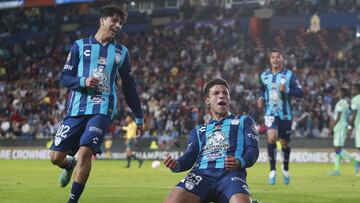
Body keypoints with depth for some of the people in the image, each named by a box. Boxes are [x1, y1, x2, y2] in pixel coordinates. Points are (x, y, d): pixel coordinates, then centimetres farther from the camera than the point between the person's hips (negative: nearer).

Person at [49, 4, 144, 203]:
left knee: (85, 152, -21)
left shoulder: (121, 52, 13)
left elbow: (129, 87, 20)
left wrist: (139, 117, 20)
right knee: (56, 157, -3)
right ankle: (70, 164, 35)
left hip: (102, 110, -1)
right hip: (76, 109, 1)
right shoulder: (80, 45, 9)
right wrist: (83, 82, -14)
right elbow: (64, 77, 6)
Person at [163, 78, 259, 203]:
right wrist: (176, 165, -8)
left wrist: (240, 162, -15)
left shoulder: (244, 121, 27)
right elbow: (190, 156, 19)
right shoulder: (198, 131, 35)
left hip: (230, 174, -2)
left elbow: (253, 149, 11)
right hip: (201, 174, 2)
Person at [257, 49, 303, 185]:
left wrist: (287, 90, -24)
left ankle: (285, 169, 36)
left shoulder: (289, 75, -5)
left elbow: (300, 92, -8)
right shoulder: (264, 76, 5)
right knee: (272, 137, -23)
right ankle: (272, 170, -11)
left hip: (285, 114, -1)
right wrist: (261, 98, 4)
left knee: (285, 143, 9)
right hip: (270, 113, 1)